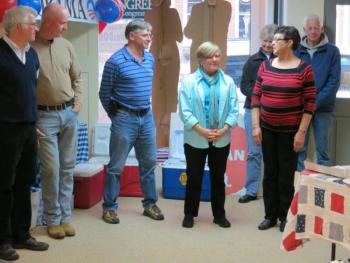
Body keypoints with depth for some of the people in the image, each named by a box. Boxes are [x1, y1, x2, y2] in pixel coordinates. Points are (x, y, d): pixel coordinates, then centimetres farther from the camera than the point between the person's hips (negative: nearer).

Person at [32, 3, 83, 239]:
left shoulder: (66, 46, 6)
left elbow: (77, 77, 16)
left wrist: (77, 103, 7)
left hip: (69, 114, 5)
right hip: (45, 116, -5)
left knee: (67, 168, 9)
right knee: (51, 169, -3)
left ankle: (66, 217, 18)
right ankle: (53, 220, 11)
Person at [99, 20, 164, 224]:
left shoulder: (150, 59, 6)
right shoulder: (116, 61, -12)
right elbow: (105, 94, -5)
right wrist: (116, 115, 4)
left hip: (147, 117, 6)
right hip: (125, 118, -6)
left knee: (149, 163, 12)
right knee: (116, 166, 2)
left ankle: (150, 204, 24)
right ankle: (109, 207, 13)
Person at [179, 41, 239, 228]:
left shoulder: (228, 82, 2)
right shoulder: (189, 82, -5)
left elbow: (233, 110, 0)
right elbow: (185, 111, -10)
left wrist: (223, 130, -13)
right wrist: (202, 131, -17)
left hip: (221, 140, 2)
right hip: (196, 139, -2)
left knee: (218, 177, 12)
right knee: (194, 177, 6)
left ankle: (219, 214, 24)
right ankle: (189, 214, 20)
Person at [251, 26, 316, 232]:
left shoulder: (304, 69, -9)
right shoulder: (265, 67, 2)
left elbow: (310, 103, -8)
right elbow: (256, 97, 4)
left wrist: (302, 132, -11)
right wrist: (256, 126, -1)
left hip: (290, 131, -3)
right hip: (268, 129, 4)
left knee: (286, 174, 5)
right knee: (270, 172, 10)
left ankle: (285, 216, 20)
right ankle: (271, 215, 22)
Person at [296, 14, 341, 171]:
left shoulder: (332, 51, 0)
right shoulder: (297, 51, 4)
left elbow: (334, 81, -4)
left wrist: (316, 102, -13)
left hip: (323, 108, -1)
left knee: (322, 149, 3)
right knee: (299, 148, 6)